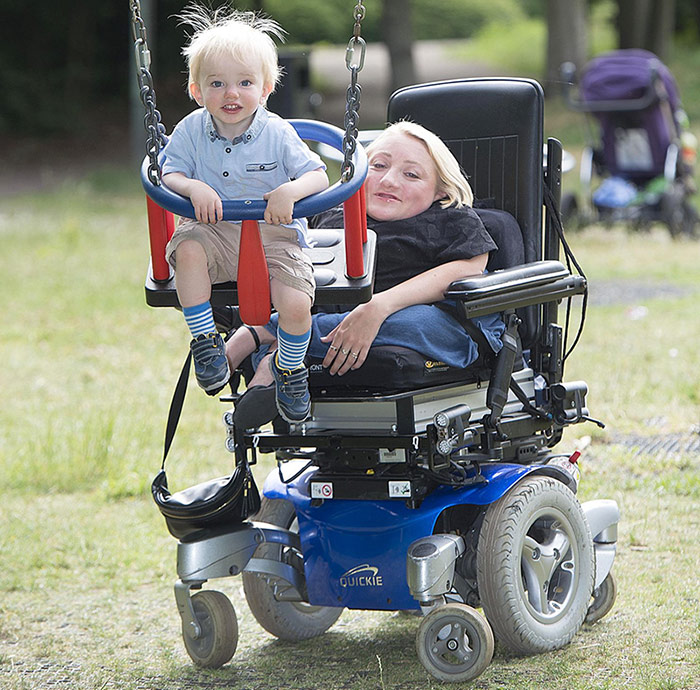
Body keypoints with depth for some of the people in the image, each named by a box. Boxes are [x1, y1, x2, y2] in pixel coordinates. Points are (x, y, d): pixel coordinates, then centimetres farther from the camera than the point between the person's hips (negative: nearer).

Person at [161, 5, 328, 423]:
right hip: (215, 232, 1)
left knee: (295, 306, -22)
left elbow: (319, 176, -9)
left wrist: (290, 191, -30)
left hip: (274, 235, -1)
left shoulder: (277, 133, -6)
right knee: (188, 248, -34)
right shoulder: (191, 131, -1)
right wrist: (194, 188, -23)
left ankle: (290, 370, 13)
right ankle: (205, 339, -14)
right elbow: (169, 175, 0)